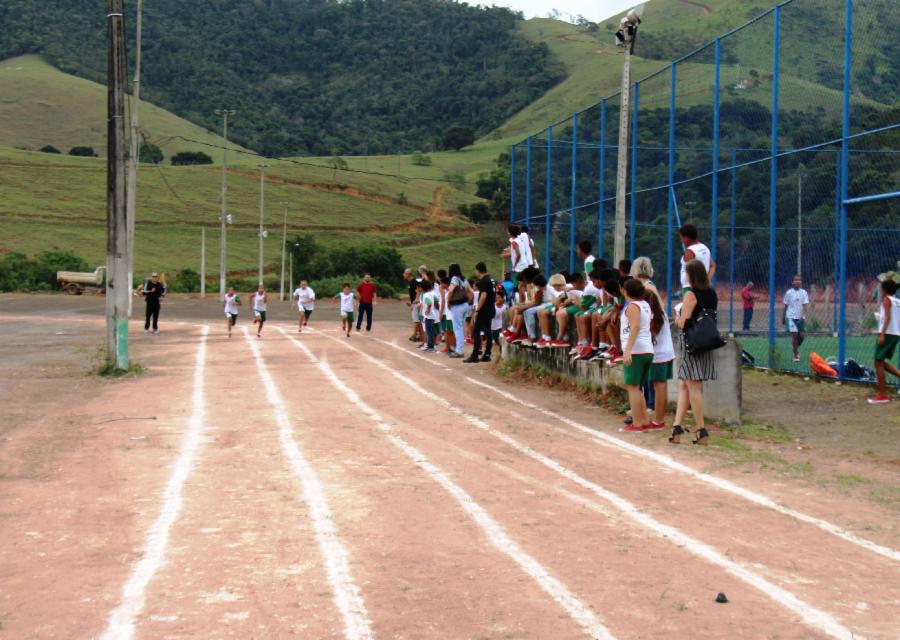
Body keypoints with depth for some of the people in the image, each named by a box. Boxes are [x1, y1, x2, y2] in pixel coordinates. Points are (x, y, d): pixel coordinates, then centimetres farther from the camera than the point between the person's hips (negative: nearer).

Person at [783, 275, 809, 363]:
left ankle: (796, 347, 31)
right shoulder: (788, 293, 0)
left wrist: (803, 315, -22)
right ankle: (796, 355, 0)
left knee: (802, 335, 1)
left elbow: (805, 304, -7)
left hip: (801, 317, 2)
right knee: (794, 335, -9)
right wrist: (783, 317, 10)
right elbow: (786, 306, 8)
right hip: (791, 317, -2)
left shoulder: (804, 292, 2)